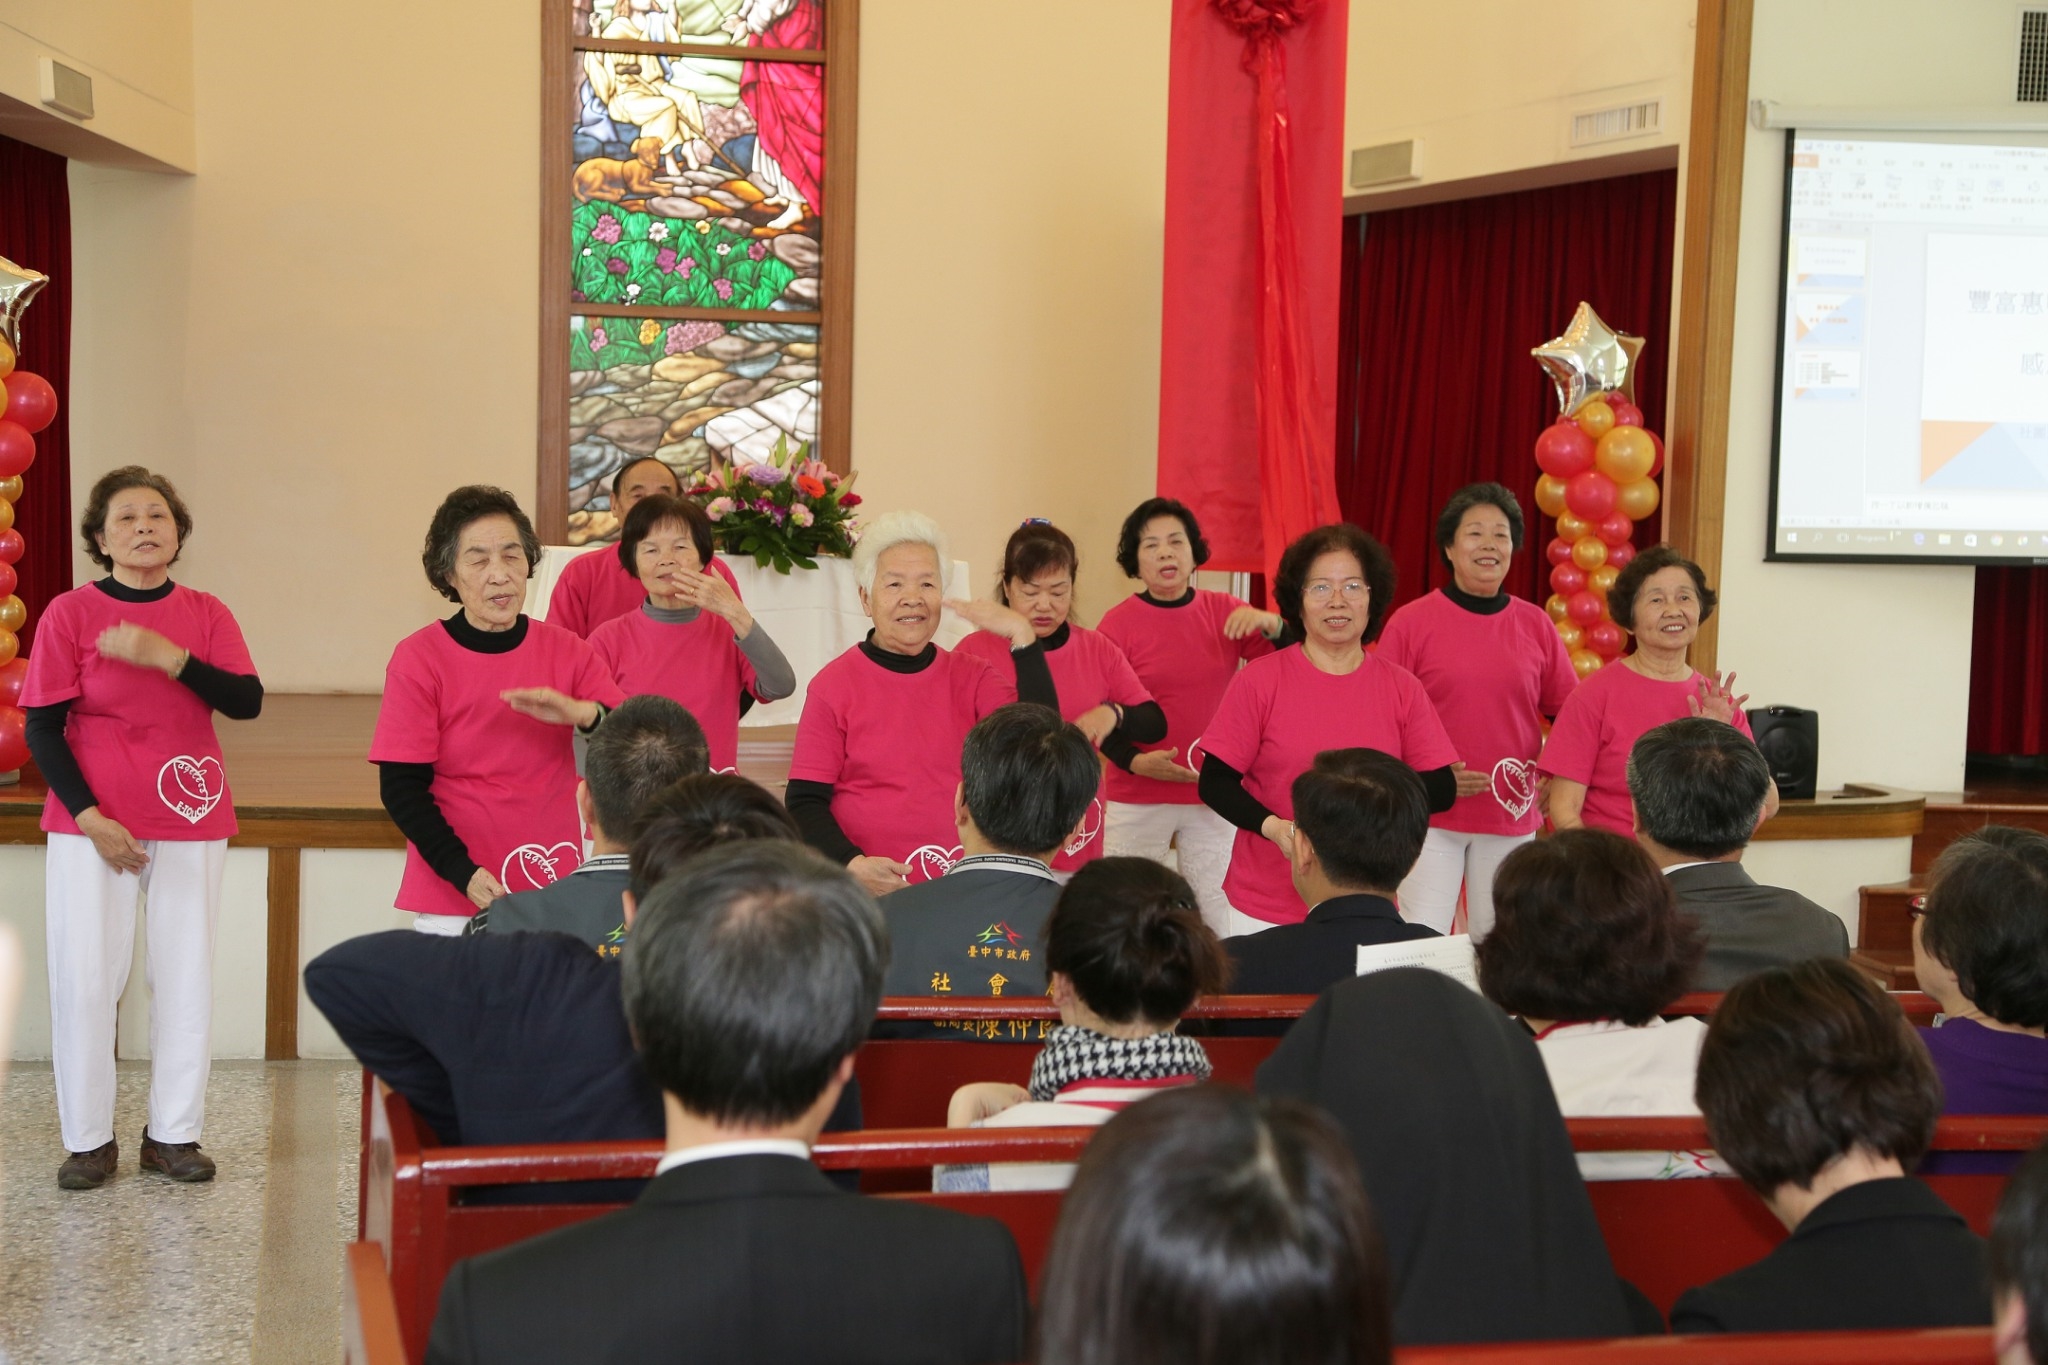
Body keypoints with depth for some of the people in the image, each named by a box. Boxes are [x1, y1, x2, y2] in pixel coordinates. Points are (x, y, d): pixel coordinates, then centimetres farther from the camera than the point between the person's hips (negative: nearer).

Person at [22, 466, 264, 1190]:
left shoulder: (206, 613, 4)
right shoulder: (69, 613, -1)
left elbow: (247, 701, -9)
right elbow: (43, 728, -3)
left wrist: (168, 656, -21)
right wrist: (89, 816, -12)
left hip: (191, 818, 2)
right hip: (92, 820, -2)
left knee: (186, 974, 3)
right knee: (85, 976, -3)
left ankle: (173, 1133, 13)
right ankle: (88, 1138, 9)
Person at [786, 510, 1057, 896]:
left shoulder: (971, 677, 6)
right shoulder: (833, 685, -3)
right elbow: (805, 803, -4)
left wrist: (1023, 637, -15)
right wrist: (852, 863, -20)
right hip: (869, 895, -3)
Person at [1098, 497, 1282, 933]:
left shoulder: (1225, 613, 2)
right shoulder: (1118, 623, -5)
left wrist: (1269, 623, -21)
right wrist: (1136, 762, -20)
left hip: (1216, 794, 2)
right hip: (1137, 800, -2)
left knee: (1218, 916, 9)